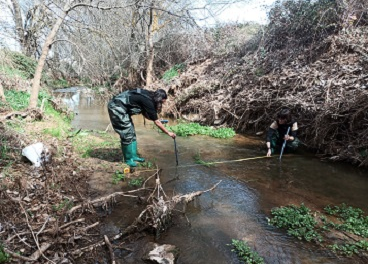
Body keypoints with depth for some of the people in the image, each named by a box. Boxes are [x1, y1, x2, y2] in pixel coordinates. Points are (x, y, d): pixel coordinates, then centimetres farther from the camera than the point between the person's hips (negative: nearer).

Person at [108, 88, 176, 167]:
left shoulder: (148, 96, 4)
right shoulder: (148, 102, -21)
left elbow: (145, 113, 15)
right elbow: (156, 122, -16)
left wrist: (156, 119, 7)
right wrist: (168, 133, -8)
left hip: (121, 108, 10)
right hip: (116, 108, -10)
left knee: (132, 133, 11)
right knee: (127, 134, -6)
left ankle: (133, 156, 19)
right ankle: (128, 159, 6)